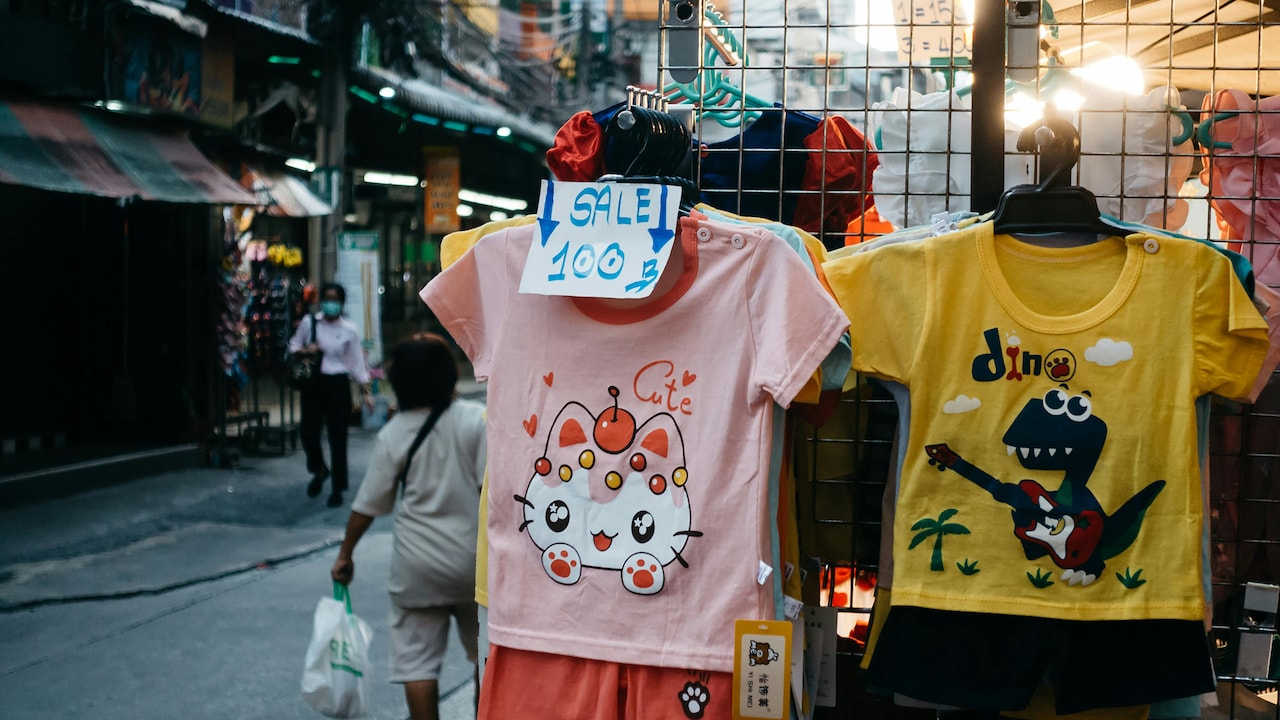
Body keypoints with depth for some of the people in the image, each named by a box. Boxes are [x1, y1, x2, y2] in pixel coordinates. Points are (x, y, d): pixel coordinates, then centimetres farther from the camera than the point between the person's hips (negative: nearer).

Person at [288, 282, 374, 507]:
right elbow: (293, 345, 11)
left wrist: (365, 391, -3)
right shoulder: (308, 322, -1)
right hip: (313, 383, 2)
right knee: (308, 432, -5)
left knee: (338, 438, 3)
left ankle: (338, 489, 16)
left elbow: (357, 362, 0)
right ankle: (319, 470, 28)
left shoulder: (349, 330, -4)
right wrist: (304, 351, -12)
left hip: (338, 384, -1)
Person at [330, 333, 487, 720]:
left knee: (417, 660, 6)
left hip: (418, 563, 0)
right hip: (473, 557, 0)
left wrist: (345, 554, 11)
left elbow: (368, 506, -1)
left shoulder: (393, 434, -4)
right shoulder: (476, 419, -10)